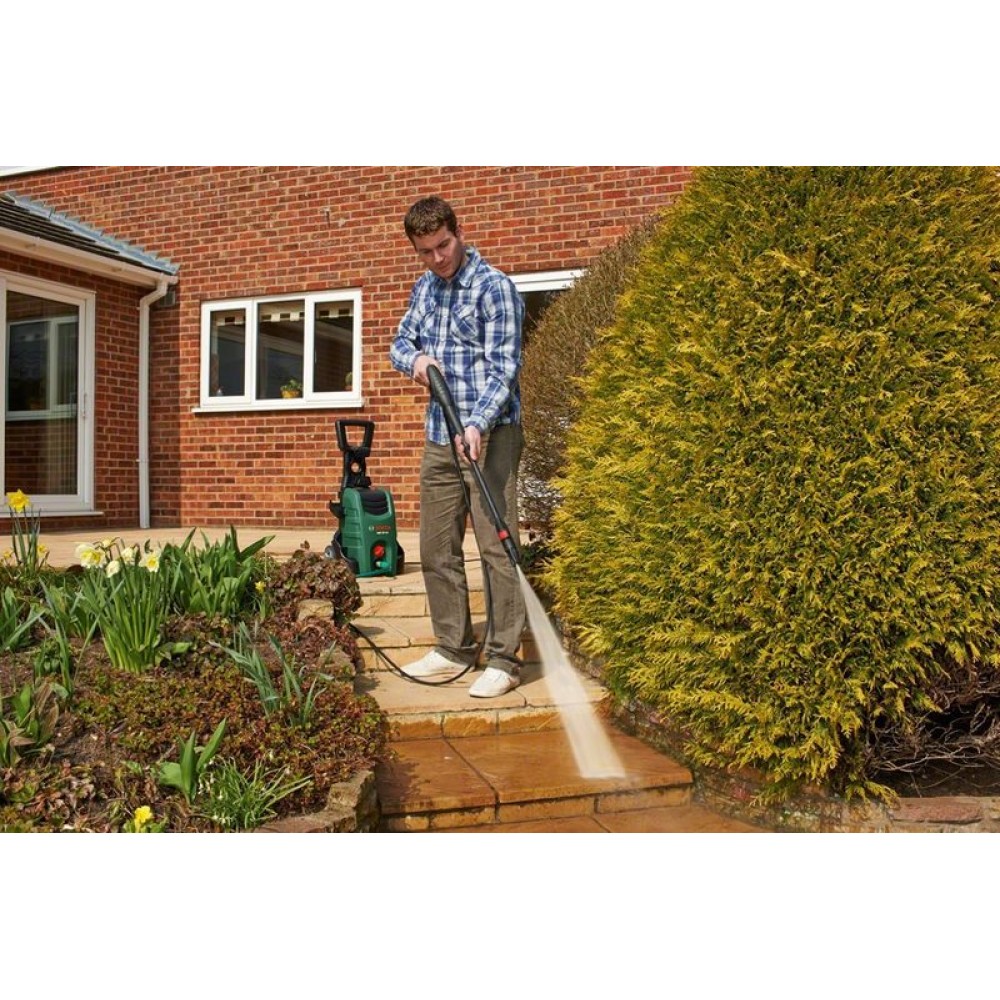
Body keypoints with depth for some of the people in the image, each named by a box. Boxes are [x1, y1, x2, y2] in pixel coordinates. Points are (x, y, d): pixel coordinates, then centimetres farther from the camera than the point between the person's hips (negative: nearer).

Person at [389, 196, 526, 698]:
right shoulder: (423, 288, 16)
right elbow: (399, 342, 23)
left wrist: (478, 424, -28)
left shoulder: (495, 287, -7)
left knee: (497, 548, -6)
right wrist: (414, 359, -2)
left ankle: (503, 660, 1)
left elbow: (504, 366, -14)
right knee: (436, 549, 11)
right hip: (438, 437, 8)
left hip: (489, 435, -7)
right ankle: (453, 648, 23)